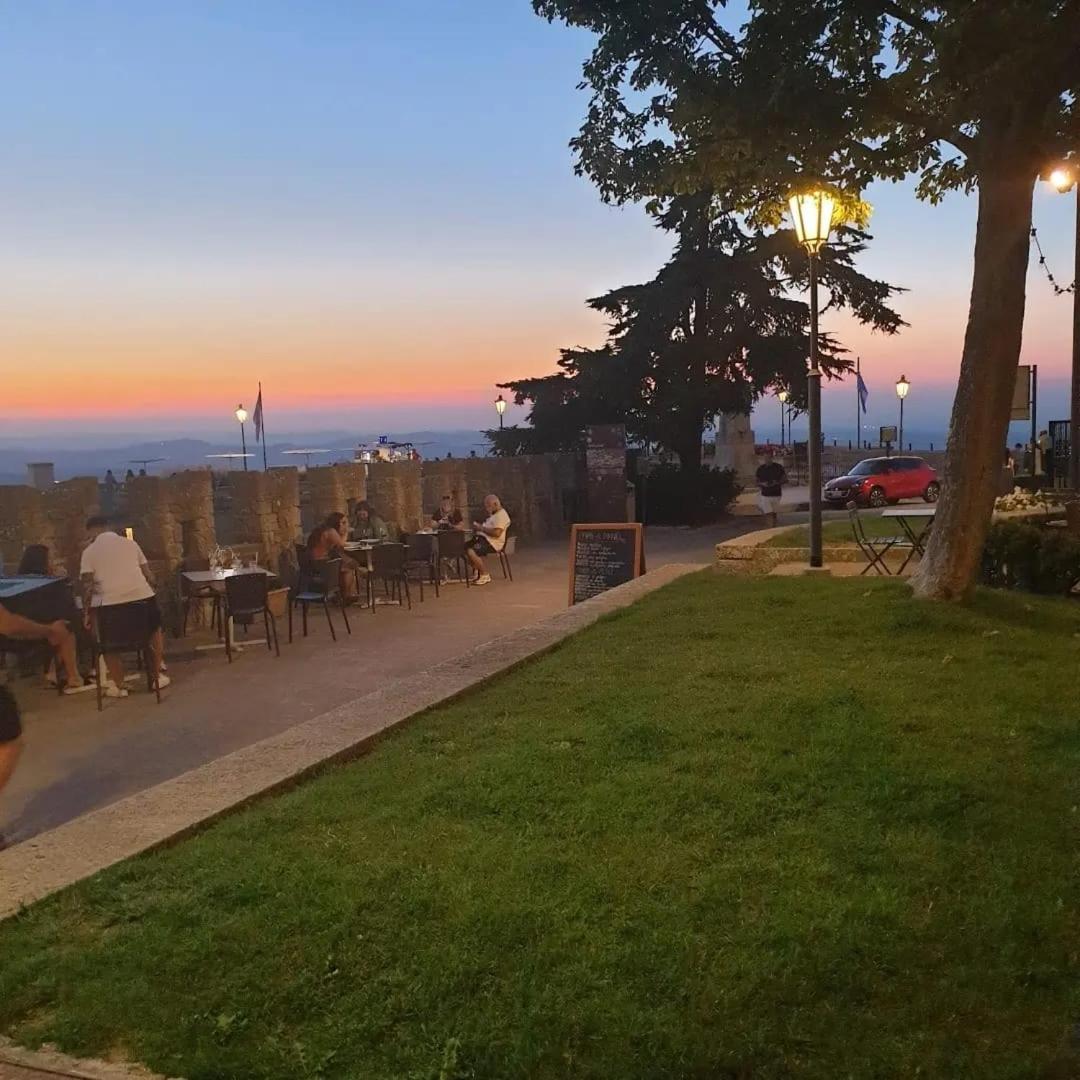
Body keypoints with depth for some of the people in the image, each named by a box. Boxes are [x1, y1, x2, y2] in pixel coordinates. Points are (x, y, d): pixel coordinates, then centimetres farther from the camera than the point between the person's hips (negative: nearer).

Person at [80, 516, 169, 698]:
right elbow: (149, 576, 15)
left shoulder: (89, 551, 7)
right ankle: (157, 676, 28)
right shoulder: (130, 543, 16)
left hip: (109, 602, -2)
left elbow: (87, 584, -2)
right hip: (142, 596, 2)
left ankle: (118, 686, 18)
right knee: (154, 631, 28)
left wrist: (86, 612, 3)